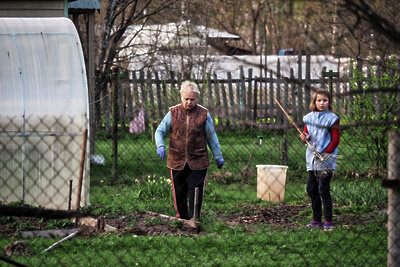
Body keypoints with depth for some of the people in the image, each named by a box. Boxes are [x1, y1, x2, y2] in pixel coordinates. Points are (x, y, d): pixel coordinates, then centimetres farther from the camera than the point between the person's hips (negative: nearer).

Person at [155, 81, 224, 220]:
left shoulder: (204, 114, 0)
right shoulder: (173, 113, 1)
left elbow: (211, 137, 8)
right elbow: (160, 131, 6)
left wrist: (218, 156, 10)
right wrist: (160, 145, -14)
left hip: (198, 162, -1)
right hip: (177, 162, 1)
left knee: (195, 193, -6)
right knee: (179, 194, 8)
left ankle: (194, 220, -1)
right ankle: (182, 218, 22)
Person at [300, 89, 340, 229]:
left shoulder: (332, 118, -4)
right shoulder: (309, 118, 11)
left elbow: (335, 140, -6)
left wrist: (324, 153, -14)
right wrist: (305, 137, -5)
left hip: (326, 159, -6)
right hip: (312, 159, 6)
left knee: (323, 190, -9)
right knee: (311, 190, 7)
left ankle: (328, 221, -2)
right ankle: (316, 219, 17)